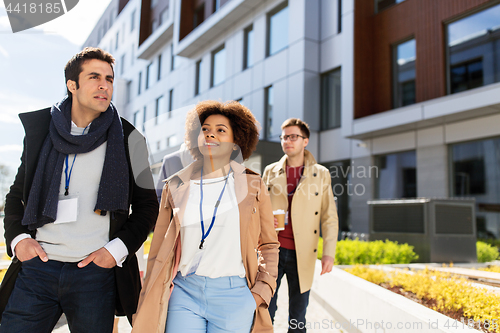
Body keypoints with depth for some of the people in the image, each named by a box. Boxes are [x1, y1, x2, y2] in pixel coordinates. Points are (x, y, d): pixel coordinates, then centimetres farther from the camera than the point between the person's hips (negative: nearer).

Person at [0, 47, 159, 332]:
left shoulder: (128, 139, 3)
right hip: (37, 267, 2)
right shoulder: (41, 131, 10)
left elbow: (147, 205, 5)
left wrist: (117, 249, -7)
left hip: (97, 270, -1)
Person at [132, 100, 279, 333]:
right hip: (184, 293, 1)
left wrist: (262, 290, -2)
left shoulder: (252, 186, 3)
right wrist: (149, 310, 9)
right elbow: (158, 251, 10)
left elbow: (269, 245, 10)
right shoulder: (176, 186, 7)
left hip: (234, 296, -1)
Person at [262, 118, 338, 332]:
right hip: (272, 251, 1)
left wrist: (329, 253, -7)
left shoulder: (321, 174, 4)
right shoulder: (270, 171, 9)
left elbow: (329, 217, 2)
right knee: (265, 313, 4)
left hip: (301, 255, -1)